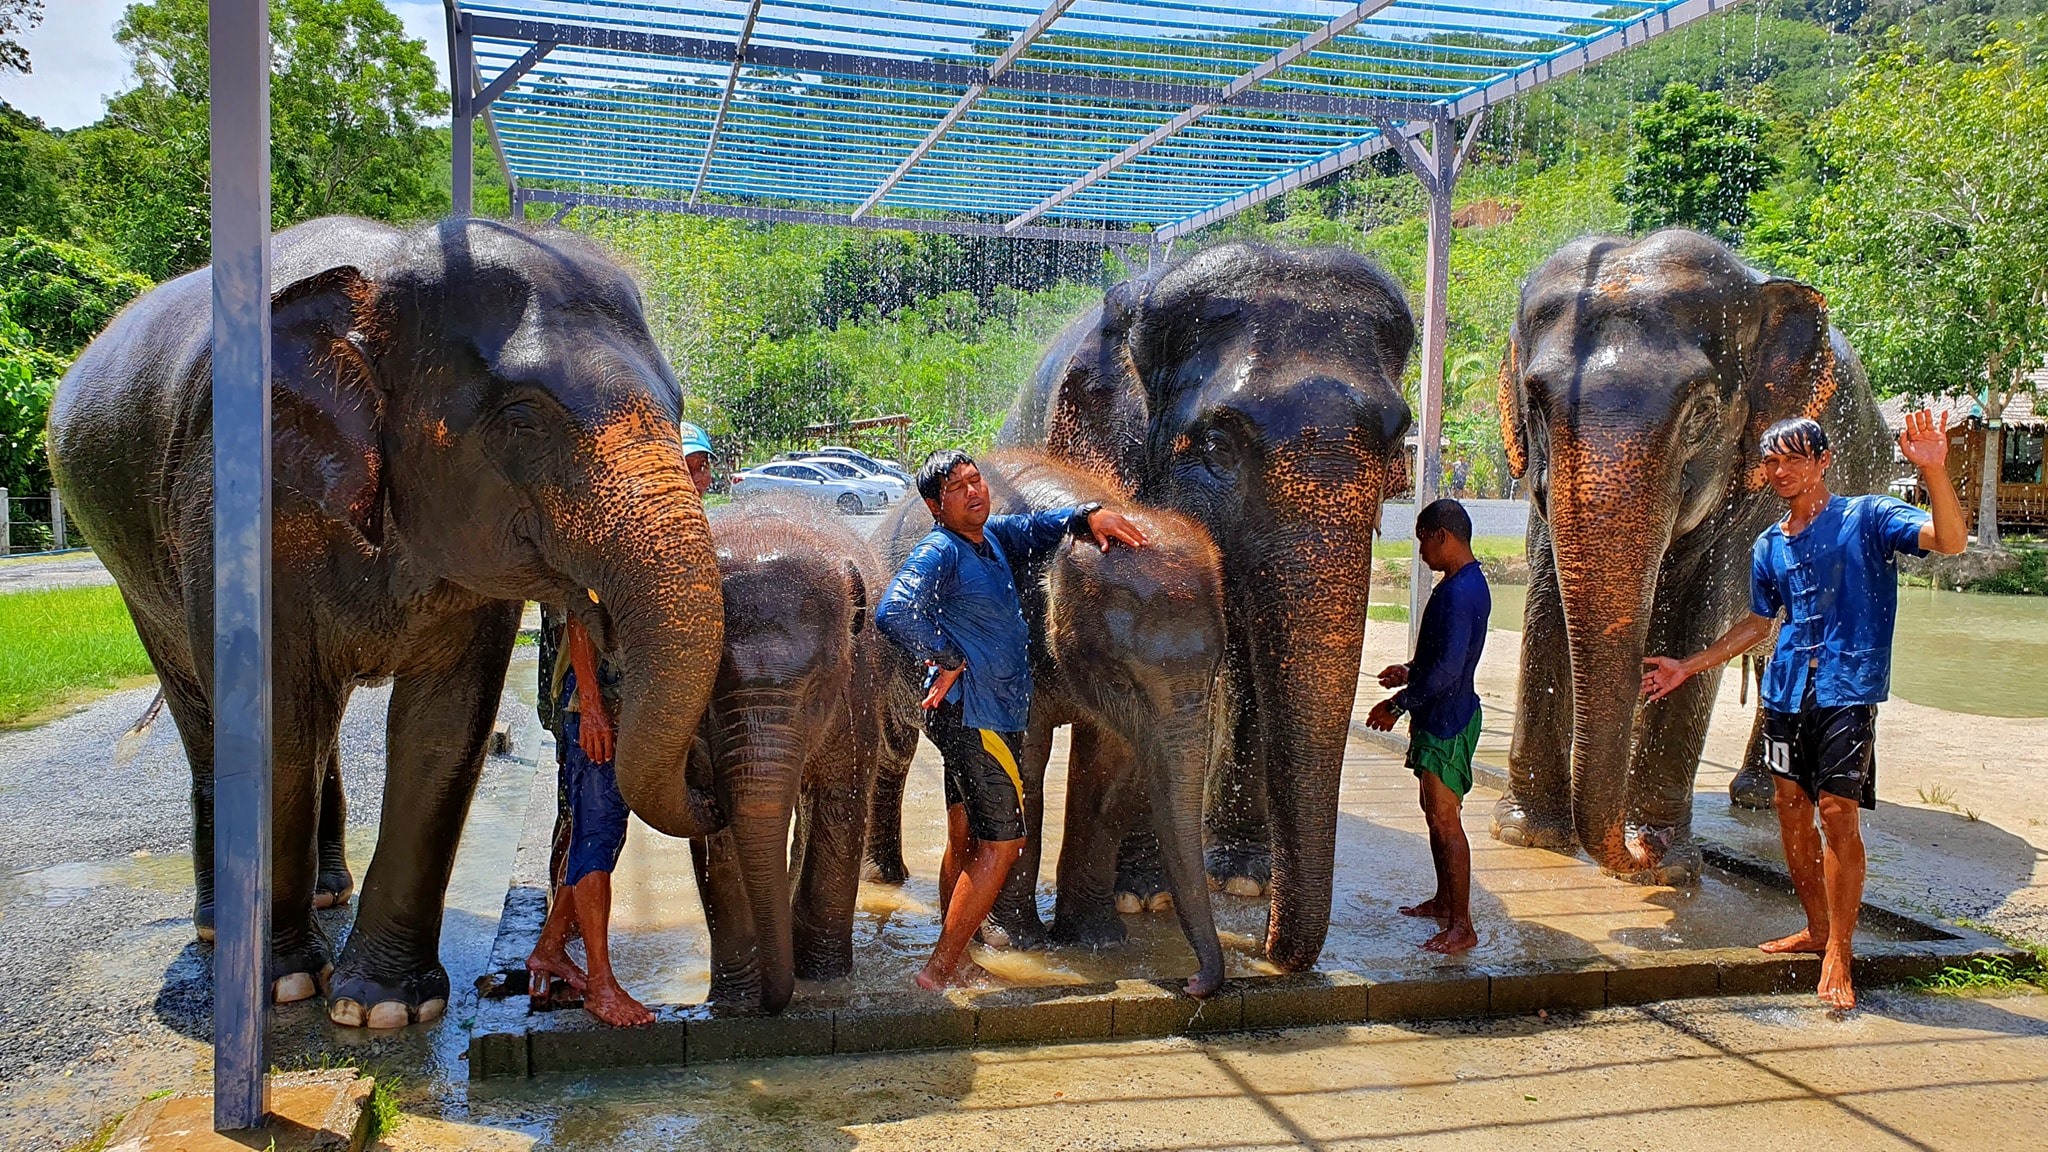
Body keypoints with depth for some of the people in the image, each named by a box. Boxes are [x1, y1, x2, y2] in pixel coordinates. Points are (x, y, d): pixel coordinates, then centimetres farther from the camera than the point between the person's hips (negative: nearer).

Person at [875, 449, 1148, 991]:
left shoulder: (992, 536, 9)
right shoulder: (938, 552, -17)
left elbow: (1038, 528, 24)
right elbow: (893, 612, -33)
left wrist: (1089, 515, 4)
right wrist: (947, 658, -22)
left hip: (979, 717, 9)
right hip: (974, 715, -9)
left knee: (966, 841, 15)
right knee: (1003, 842, -6)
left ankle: (953, 966, 27)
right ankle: (938, 972, 0)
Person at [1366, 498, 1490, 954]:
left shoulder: (1459, 592, -22)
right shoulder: (1466, 583, 11)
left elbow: (1447, 670, -26)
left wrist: (1398, 704, -18)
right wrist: (1412, 672, 18)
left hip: (1447, 720, -11)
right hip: (1443, 716, 11)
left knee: (1445, 820, -6)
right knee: (1435, 813, 19)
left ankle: (1462, 926, 0)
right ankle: (1444, 901, 32)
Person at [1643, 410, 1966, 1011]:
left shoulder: (1866, 517, -1)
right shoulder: (1769, 546, 15)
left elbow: (1950, 540, -16)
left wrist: (1933, 471, -31)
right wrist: (1688, 667, 22)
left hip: (1847, 691, -6)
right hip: (1786, 691, 6)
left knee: (1838, 814, -9)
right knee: (1792, 810, 9)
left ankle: (1838, 954, 0)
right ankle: (1818, 928, 25)